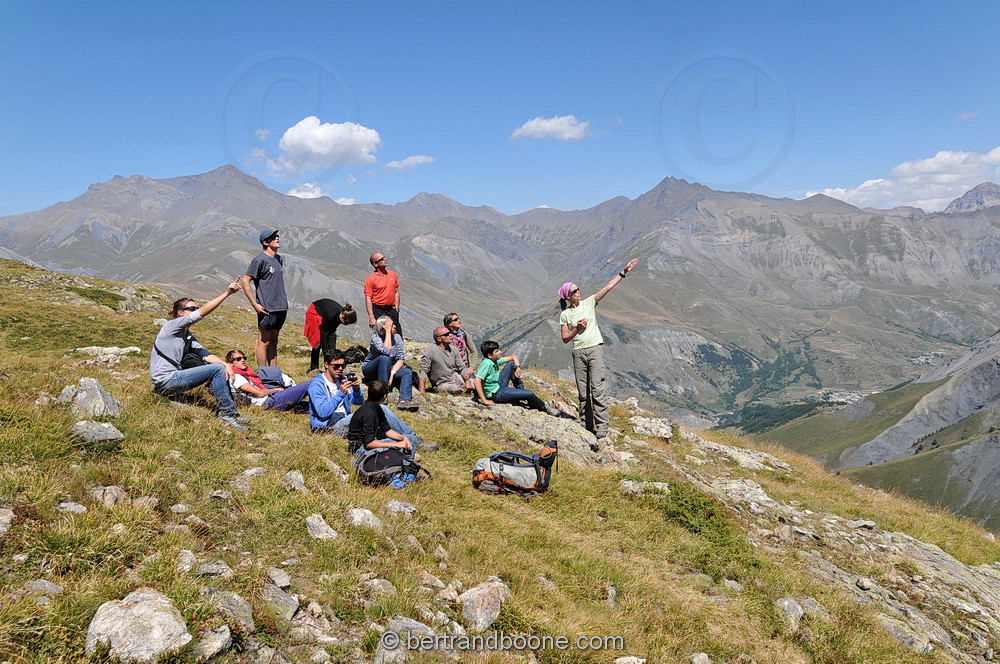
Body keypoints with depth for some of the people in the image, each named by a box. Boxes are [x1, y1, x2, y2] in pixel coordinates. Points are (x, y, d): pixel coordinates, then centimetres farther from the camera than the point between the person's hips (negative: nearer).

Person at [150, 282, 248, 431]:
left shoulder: (188, 337, 19)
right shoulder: (172, 325, -7)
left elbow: (206, 355, 6)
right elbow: (203, 312, -19)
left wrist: (226, 364, -14)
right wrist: (227, 293, -24)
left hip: (173, 377, 9)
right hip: (165, 381, -9)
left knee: (221, 368, 5)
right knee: (217, 369, -16)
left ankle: (230, 412, -3)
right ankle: (227, 413, -13)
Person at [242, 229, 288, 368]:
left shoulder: (279, 259, 15)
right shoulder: (260, 260, -9)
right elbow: (245, 281, -12)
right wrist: (255, 304, -15)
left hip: (281, 308, 8)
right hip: (267, 309, -8)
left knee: (274, 342, 13)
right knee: (264, 342, -2)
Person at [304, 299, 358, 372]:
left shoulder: (341, 313, -21)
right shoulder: (330, 314, -39)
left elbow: (332, 332, -17)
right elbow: (323, 333, -31)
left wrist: (332, 350, -22)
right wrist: (325, 352, -27)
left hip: (323, 314, 6)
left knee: (333, 337, -5)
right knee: (318, 341, -11)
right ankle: (313, 368, -4)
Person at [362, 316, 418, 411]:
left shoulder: (397, 337, -6)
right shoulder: (375, 337, -19)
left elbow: (400, 359, -9)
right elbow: (387, 352, -36)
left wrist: (392, 374, -26)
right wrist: (388, 332, -30)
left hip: (388, 368, 5)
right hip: (370, 370, -5)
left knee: (408, 372, -22)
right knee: (385, 358, -35)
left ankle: (404, 400, -40)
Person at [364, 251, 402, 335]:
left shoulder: (392, 274, 9)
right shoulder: (370, 279, -8)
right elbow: (368, 299, -10)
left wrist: (396, 309, 9)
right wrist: (371, 318, -16)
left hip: (392, 309, 5)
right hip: (378, 310, -5)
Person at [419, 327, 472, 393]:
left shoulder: (453, 349, 2)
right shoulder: (430, 351, -16)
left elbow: (462, 368, 5)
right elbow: (423, 372, -20)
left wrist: (467, 381, -14)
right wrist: (422, 393, -29)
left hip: (454, 377, 6)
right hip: (441, 384, -5)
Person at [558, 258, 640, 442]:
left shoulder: (589, 303, 5)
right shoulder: (565, 315, 5)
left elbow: (608, 287, 0)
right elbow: (565, 338, 5)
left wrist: (623, 272, -6)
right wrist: (577, 329, -9)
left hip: (595, 349, -1)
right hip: (578, 352, 1)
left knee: (597, 388, -10)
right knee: (583, 392, 6)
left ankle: (602, 427, -9)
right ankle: (587, 426, 15)